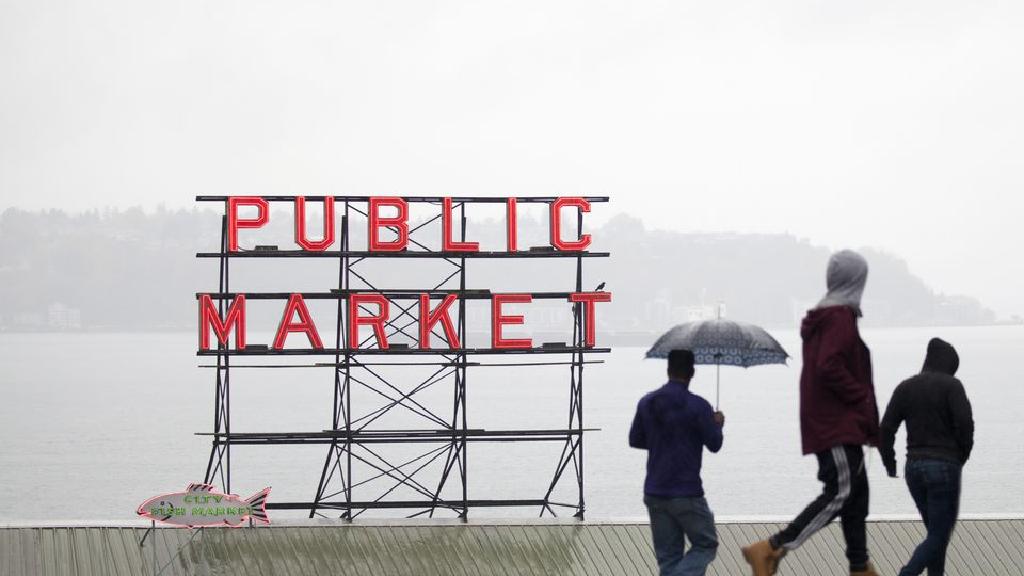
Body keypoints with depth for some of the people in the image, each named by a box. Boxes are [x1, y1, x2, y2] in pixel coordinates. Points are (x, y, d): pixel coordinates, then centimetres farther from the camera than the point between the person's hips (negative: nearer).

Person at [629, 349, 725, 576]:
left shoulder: (647, 403, 3)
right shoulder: (697, 406, -13)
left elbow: (635, 440, 13)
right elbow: (714, 445, -4)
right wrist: (717, 425, 15)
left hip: (654, 495, 5)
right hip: (687, 495, -5)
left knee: (668, 557, 11)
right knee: (706, 545, 8)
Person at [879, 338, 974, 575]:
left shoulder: (905, 387, 7)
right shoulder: (951, 385, -6)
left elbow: (886, 429, 3)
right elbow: (964, 423, -17)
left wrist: (889, 462, 19)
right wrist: (963, 454, 2)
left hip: (914, 468, 6)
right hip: (944, 468, -6)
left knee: (937, 532, 21)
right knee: (938, 538, -4)